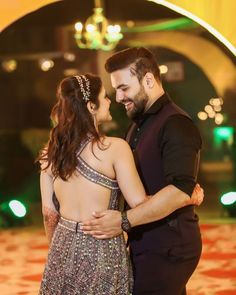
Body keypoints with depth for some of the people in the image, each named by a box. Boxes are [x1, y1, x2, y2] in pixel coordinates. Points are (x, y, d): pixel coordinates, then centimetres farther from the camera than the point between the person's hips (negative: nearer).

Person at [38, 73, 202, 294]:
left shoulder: (50, 151, 0)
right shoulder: (114, 148, -14)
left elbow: (49, 212, 6)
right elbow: (140, 205, -12)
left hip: (63, 246, 5)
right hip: (101, 249, -5)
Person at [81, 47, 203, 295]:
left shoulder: (176, 124, -15)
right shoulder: (139, 125, 18)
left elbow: (180, 191, -27)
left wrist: (124, 221, -26)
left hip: (167, 248, -9)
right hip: (146, 244, 9)